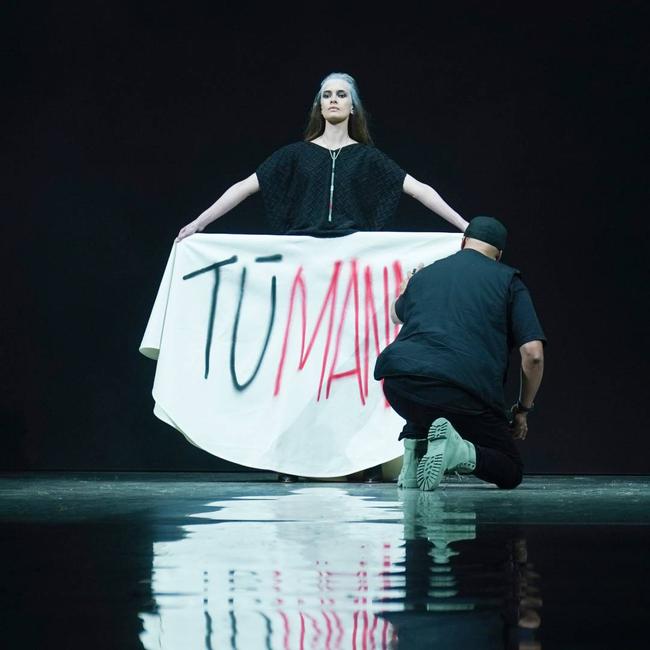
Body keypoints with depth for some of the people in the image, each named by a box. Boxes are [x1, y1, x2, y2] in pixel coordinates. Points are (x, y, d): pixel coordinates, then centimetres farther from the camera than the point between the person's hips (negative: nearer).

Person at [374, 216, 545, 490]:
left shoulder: (424, 274, 23)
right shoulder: (507, 280, 13)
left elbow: (397, 315, 47)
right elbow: (533, 353, 3)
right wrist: (523, 410, 17)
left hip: (398, 384, 4)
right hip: (466, 392, -4)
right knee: (510, 471, 13)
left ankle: (414, 450, 13)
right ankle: (460, 451, -17)